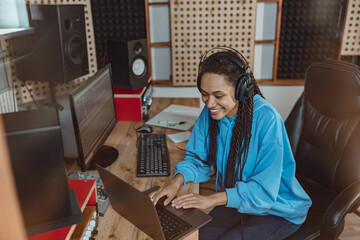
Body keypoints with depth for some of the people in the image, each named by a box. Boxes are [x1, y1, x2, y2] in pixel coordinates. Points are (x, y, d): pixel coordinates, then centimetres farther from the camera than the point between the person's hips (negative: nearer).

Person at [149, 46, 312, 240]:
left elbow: (264, 190, -27)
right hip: (236, 200, 5)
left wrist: (212, 199, -34)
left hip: (279, 209, -4)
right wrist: (176, 182, -22)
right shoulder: (210, 112, -11)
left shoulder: (267, 120, -28)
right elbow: (198, 159, -2)